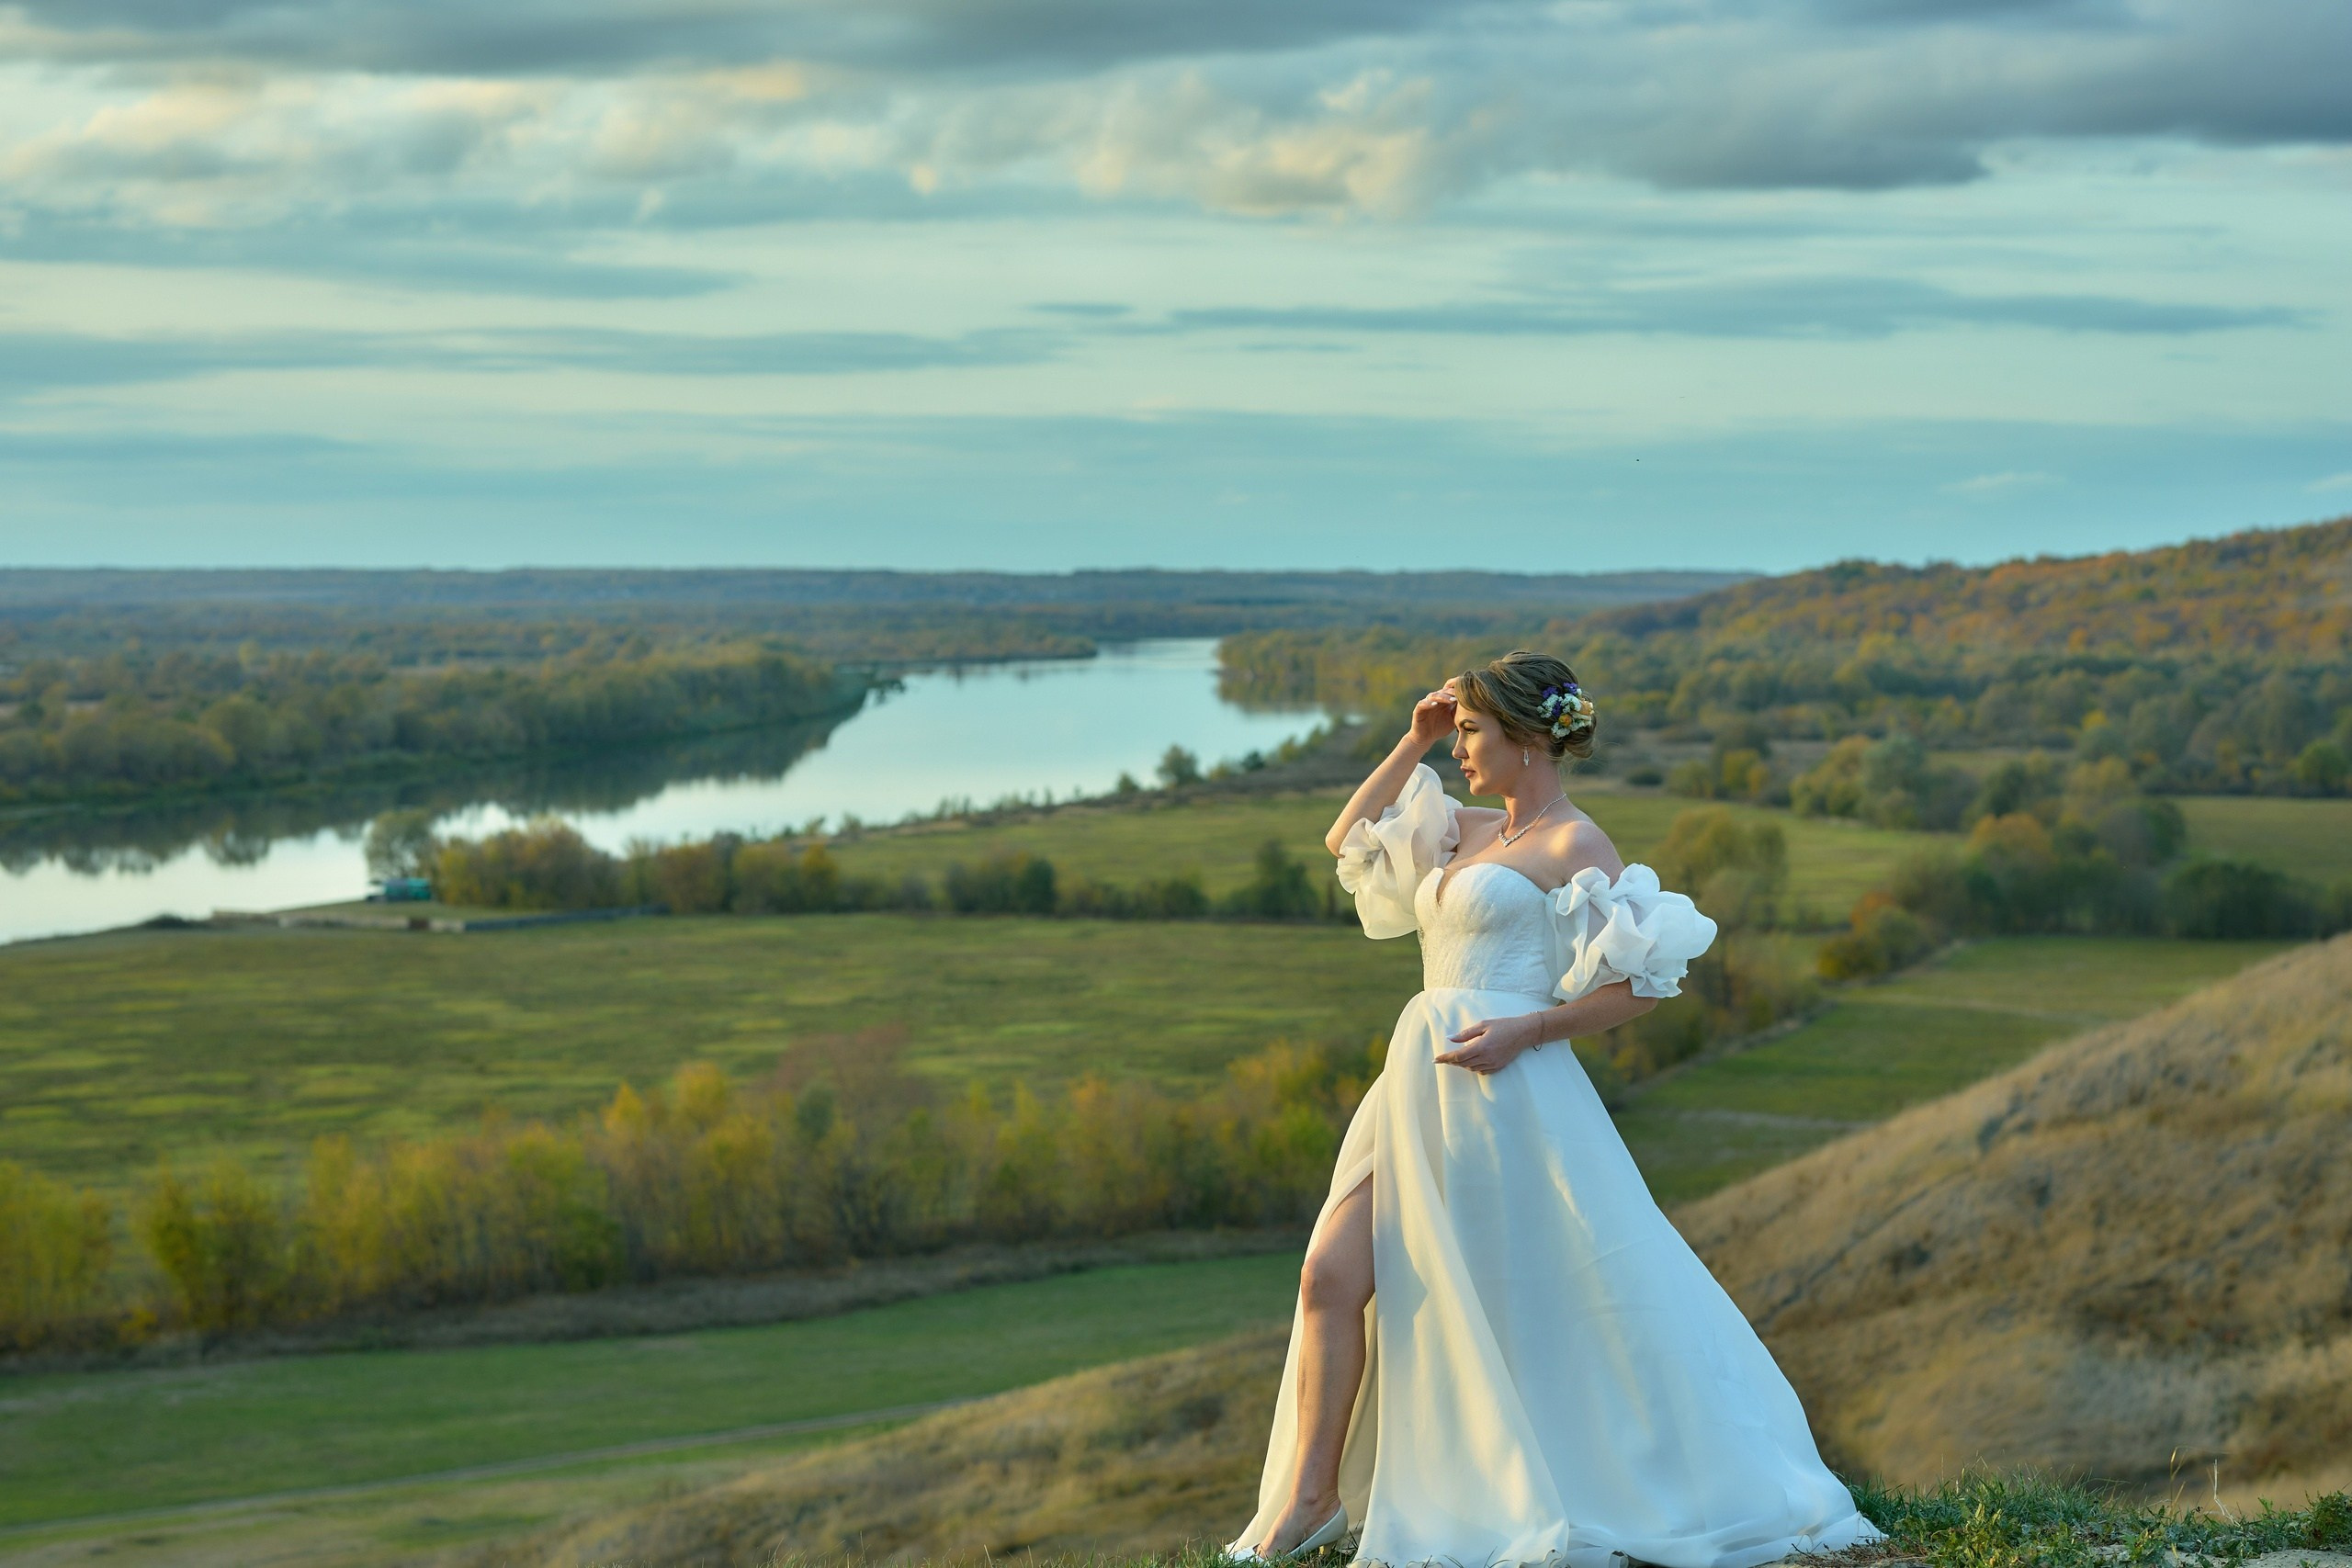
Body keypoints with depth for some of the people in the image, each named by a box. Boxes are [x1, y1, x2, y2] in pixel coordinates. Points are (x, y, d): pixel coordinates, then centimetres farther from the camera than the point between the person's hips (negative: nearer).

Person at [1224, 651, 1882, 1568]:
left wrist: (1521, 1031, -19)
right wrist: (1415, 741, 19)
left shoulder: (1574, 847, -6)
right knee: (1333, 1275, -4)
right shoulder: (1471, 834, 18)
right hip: (1417, 1086, 8)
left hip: (1501, 1093, -8)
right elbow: (1346, 840, 28)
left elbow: (1640, 984, -11)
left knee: (1557, 1305, -2)